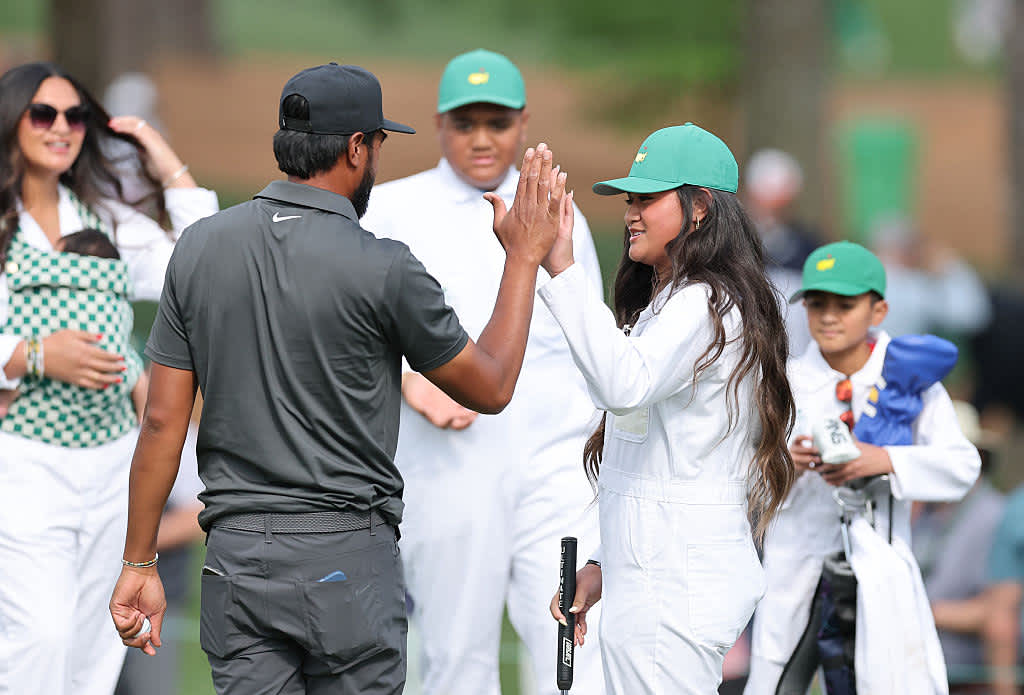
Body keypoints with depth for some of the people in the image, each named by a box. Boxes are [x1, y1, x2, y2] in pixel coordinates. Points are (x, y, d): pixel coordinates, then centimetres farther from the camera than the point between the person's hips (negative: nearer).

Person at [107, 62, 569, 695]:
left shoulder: (200, 247, 2)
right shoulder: (382, 268, -10)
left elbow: (163, 420, 4)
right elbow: (491, 388, 3)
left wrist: (140, 562, 10)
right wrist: (525, 255, 12)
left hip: (235, 557, 4)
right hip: (348, 563, -4)